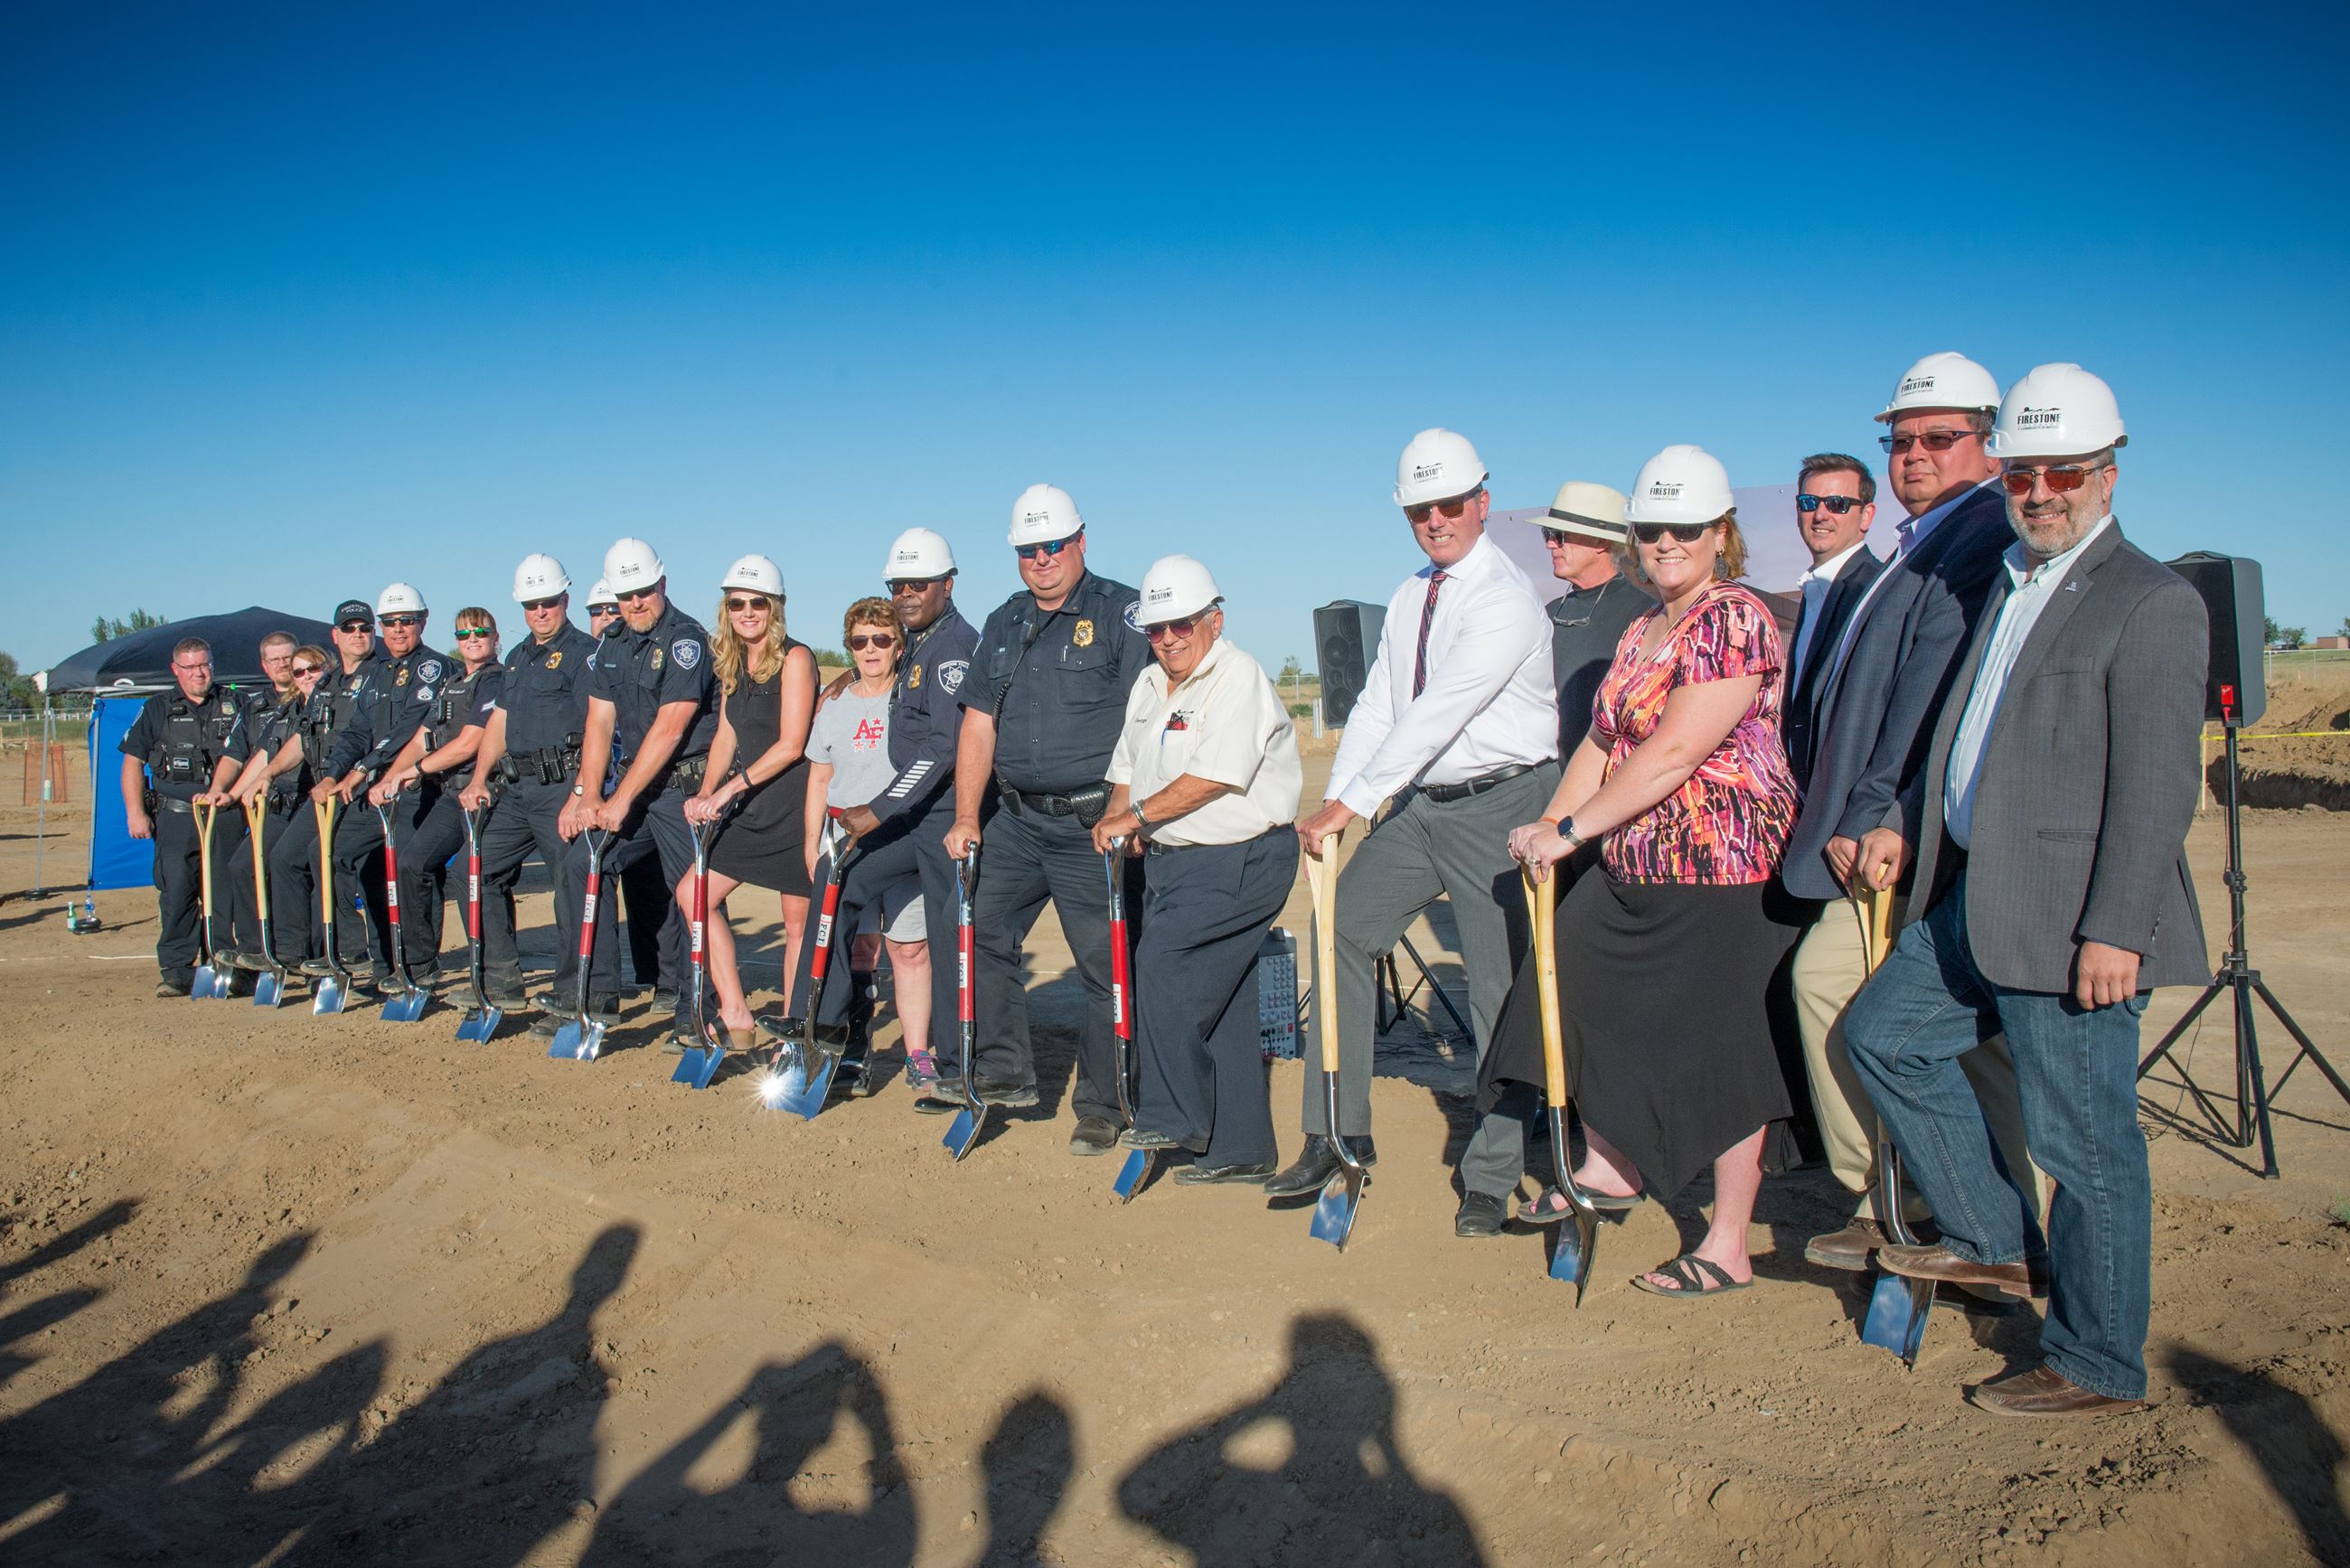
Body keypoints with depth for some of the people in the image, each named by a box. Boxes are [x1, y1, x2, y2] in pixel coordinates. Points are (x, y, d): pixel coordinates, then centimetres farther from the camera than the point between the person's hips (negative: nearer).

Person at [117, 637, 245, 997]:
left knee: (224, 892, -1)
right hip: (174, 817, 0)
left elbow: (233, 755, -3)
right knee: (175, 893, -5)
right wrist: (135, 812, 0)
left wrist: (216, 790, -21)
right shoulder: (157, 709, 12)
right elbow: (133, 760, 10)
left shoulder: (230, 706, 10)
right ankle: (176, 970, 1)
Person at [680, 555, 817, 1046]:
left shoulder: (794, 658, -11)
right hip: (752, 808, 8)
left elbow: (791, 745, -16)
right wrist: (706, 793, -2)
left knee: (798, 923, 0)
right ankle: (734, 1014, 10)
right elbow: (726, 736, 13)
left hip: (796, 805, -8)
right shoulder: (731, 664, 12)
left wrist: (731, 786, -18)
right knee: (693, 892, 4)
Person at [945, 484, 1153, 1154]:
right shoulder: (1004, 625, 14)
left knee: (1108, 965, -3)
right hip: (1018, 821, 7)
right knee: (979, 933, 8)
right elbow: (978, 725, 15)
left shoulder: (1121, 613, -5)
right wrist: (966, 817, 7)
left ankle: (1102, 1106, 9)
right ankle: (1005, 1072, 22)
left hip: (1095, 826, -6)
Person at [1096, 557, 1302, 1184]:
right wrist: (1119, 818, -1)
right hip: (1172, 861, 8)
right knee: (1217, 1002, 9)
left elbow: (1213, 777, -21)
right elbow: (1126, 767, 20)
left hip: (1240, 861, -8)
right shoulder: (1148, 686, 15)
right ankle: (1240, 1148, 15)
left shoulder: (1239, 677, -12)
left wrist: (1137, 814, -14)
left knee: (1161, 959, -20)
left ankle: (1173, 1118, -8)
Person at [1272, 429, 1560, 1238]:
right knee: (1341, 937, 3)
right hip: (1417, 804, 8)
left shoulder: (1505, 600, -15)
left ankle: (1490, 1178, 11)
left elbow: (1436, 714, -21)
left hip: (1497, 807, -8)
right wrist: (1331, 802, -3)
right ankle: (1337, 1134, 13)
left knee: (1499, 989, -2)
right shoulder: (1409, 599, 12)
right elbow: (1377, 706, 10)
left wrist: (1351, 806, -22)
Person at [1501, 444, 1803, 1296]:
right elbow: (1602, 742, 12)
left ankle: (1727, 1249, 12)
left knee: (1719, 1048, -1)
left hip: (1721, 872, -9)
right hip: (1635, 872, 9)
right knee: (1584, 993, 16)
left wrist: (1572, 831, -21)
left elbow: (1673, 754, -22)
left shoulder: (1734, 620, -15)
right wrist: (1550, 825, -3)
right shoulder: (1642, 631, 14)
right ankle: (1610, 1166, 36)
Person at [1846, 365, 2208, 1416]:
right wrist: (1908, 825, 18)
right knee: (1883, 1034, 16)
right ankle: (1990, 1240, 27)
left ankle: (2098, 1366, 17)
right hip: (1978, 900, 9)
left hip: (2071, 924, -9)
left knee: (2084, 1142, 1)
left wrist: (2115, 930, -22)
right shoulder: (2012, 583, 15)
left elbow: (2155, 786, -18)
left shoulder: (2152, 602, -12)